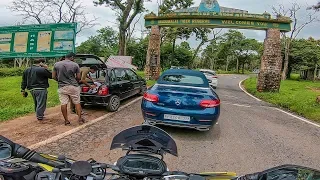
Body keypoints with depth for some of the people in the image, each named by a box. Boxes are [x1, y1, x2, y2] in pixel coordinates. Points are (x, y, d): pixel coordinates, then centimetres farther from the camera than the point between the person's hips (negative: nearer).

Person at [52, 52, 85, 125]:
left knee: (63, 104, 5)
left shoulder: (56, 64, 3)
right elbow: (78, 77, -1)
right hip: (73, 86, -1)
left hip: (62, 87, 2)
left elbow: (53, 76, 6)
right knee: (77, 103, 9)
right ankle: (80, 118, 12)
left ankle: (66, 120, 11)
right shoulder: (75, 65, -4)